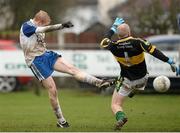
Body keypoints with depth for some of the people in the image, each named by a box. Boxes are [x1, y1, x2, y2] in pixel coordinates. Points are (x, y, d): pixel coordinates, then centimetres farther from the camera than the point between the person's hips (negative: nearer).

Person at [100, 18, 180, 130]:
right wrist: (171, 62, -25)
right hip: (142, 80, 1)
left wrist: (114, 27, 13)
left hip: (126, 81, -1)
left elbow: (104, 42, 4)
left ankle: (121, 117, -28)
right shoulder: (137, 42, -23)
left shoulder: (114, 46, -18)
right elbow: (154, 51, -29)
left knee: (115, 105, 1)